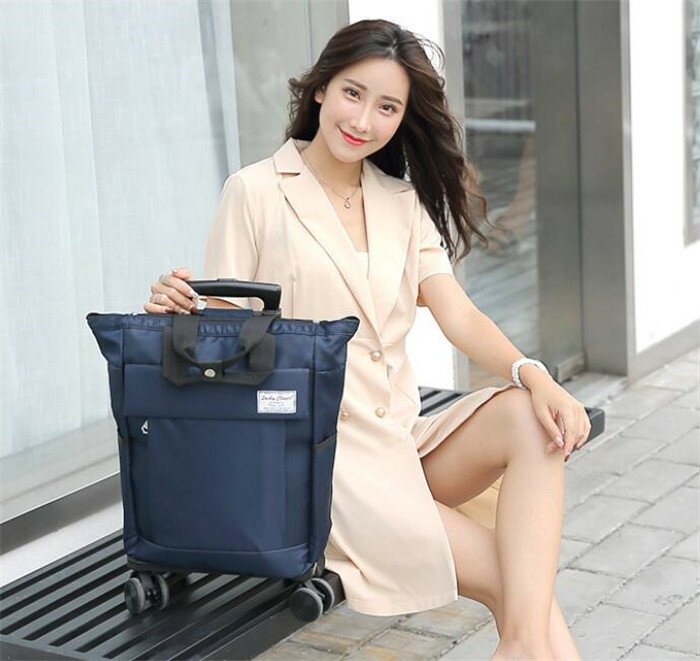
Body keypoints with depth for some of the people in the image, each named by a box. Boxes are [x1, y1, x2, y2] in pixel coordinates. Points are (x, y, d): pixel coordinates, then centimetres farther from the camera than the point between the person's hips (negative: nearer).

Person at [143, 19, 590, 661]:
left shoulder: (404, 200, 14)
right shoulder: (255, 192, 0)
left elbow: (458, 315, 4)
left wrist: (533, 374, -14)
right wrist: (178, 308, -23)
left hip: (401, 438, 5)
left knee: (530, 417, -27)